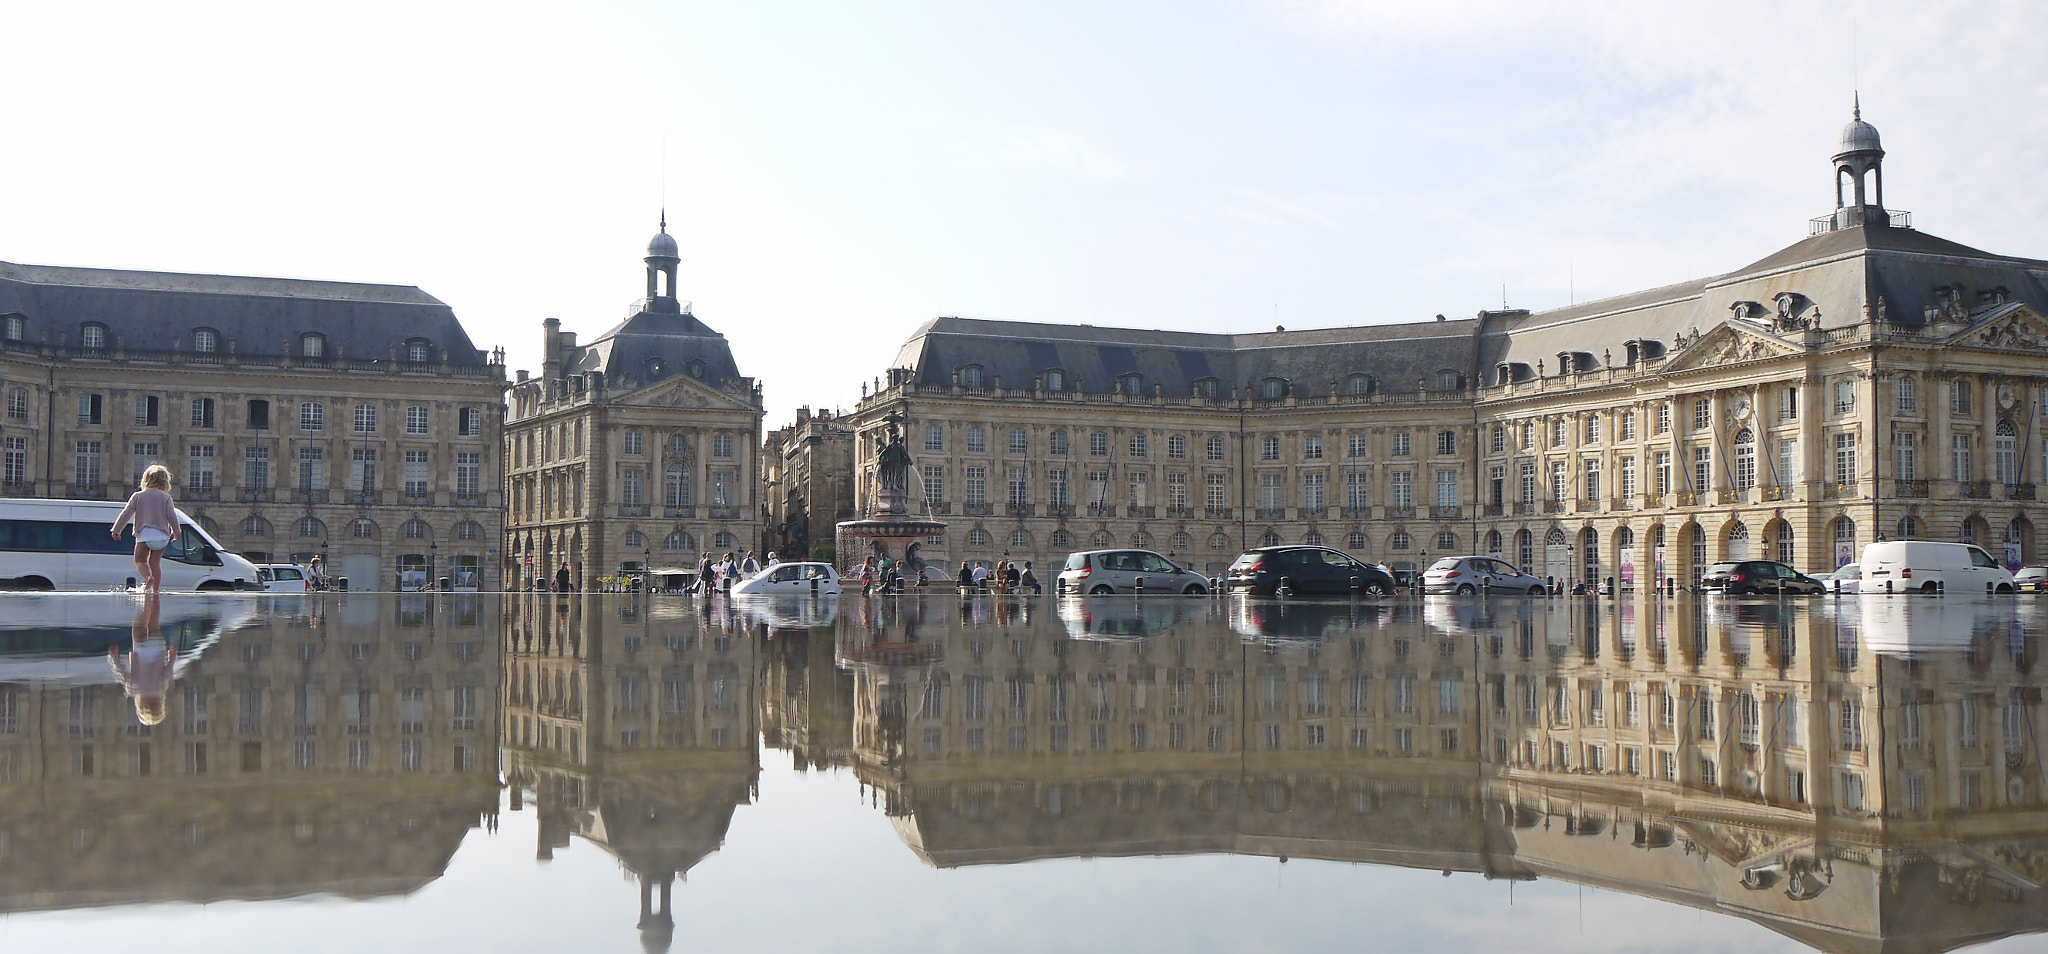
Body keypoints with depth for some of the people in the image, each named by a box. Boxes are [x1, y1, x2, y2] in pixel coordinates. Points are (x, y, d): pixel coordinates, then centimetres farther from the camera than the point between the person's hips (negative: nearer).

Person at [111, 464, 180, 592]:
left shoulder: (138, 496, 6)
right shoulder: (165, 497, 5)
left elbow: (126, 514, 6)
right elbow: (171, 516, 2)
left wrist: (116, 530, 15)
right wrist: (175, 531, 16)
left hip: (144, 535, -1)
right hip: (162, 536, 1)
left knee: (140, 561, 8)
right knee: (155, 562, 10)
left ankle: (148, 577, -22)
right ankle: (156, 589, 5)